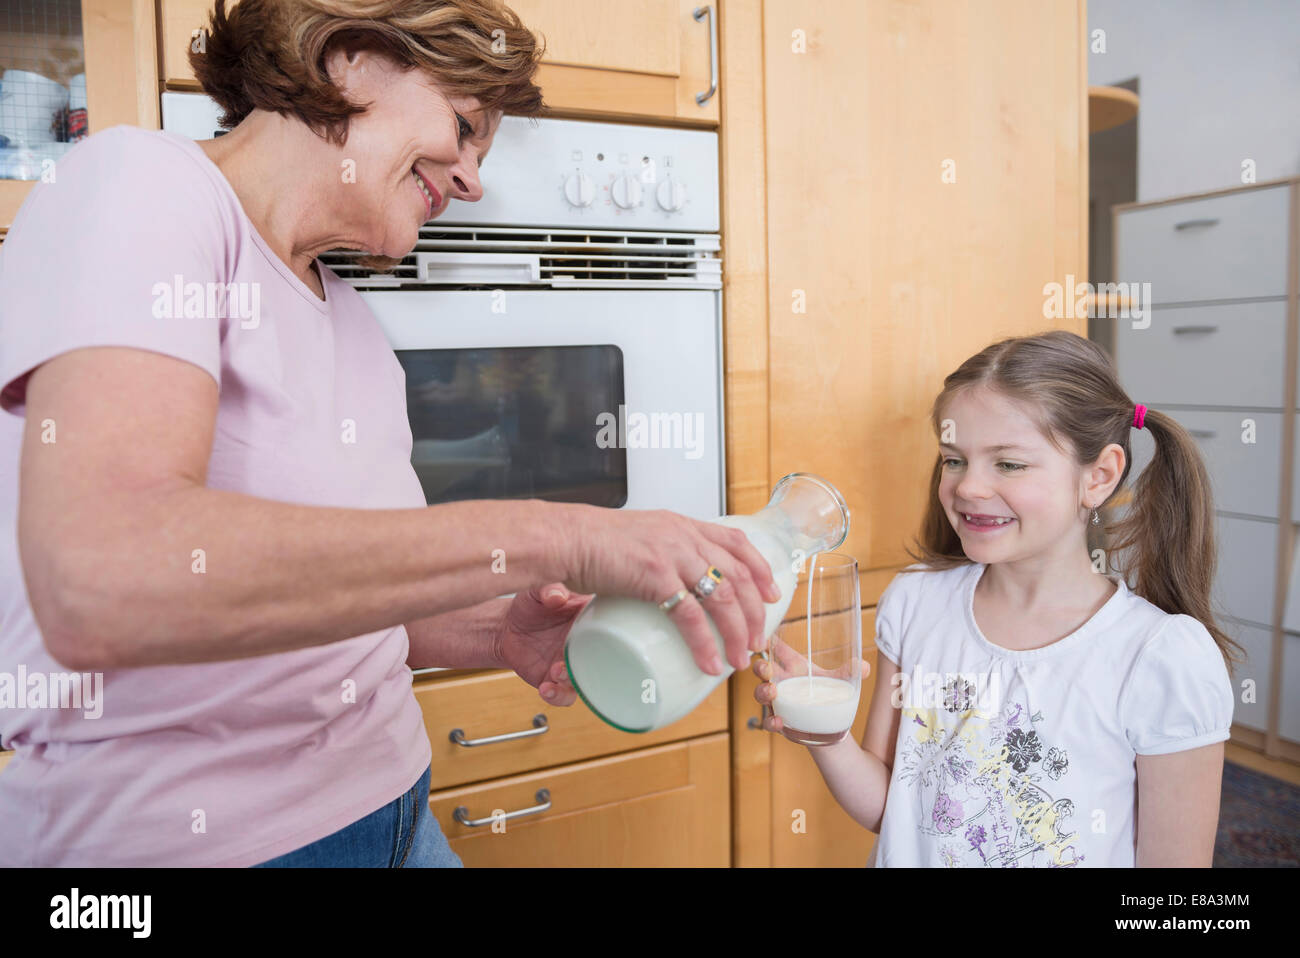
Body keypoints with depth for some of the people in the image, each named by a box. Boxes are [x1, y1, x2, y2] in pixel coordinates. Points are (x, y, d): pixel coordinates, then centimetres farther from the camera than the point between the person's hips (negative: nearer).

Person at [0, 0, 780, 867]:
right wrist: (547, 536, -30)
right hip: (158, 833, -6)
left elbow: (341, 600, 9)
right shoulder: (142, 184, -14)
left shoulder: (355, 326, 7)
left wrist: (498, 634, -9)